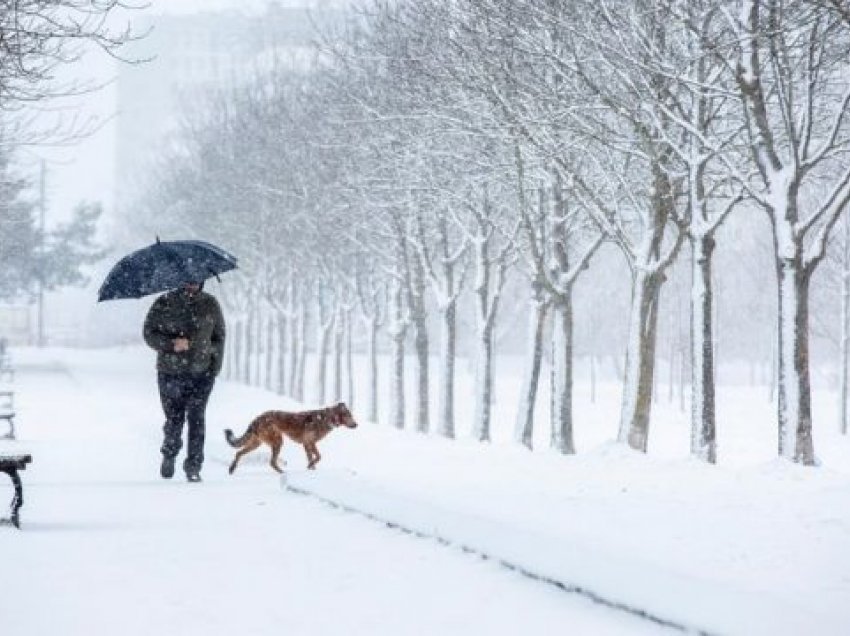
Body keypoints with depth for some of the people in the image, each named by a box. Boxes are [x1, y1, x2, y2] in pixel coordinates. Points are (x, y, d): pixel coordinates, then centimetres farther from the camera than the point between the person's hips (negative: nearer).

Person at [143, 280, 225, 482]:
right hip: (170, 373, 0)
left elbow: (219, 336, 12)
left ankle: (194, 467, -2)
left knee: (196, 418, -8)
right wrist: (171, 344, -18)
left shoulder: (210, 304, 5)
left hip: (202, 373, 0)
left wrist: (216, 366, 4)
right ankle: (169, 455, 34)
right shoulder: (164, 304, -1)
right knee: (174, 419, 5)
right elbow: (149, 334, 0)